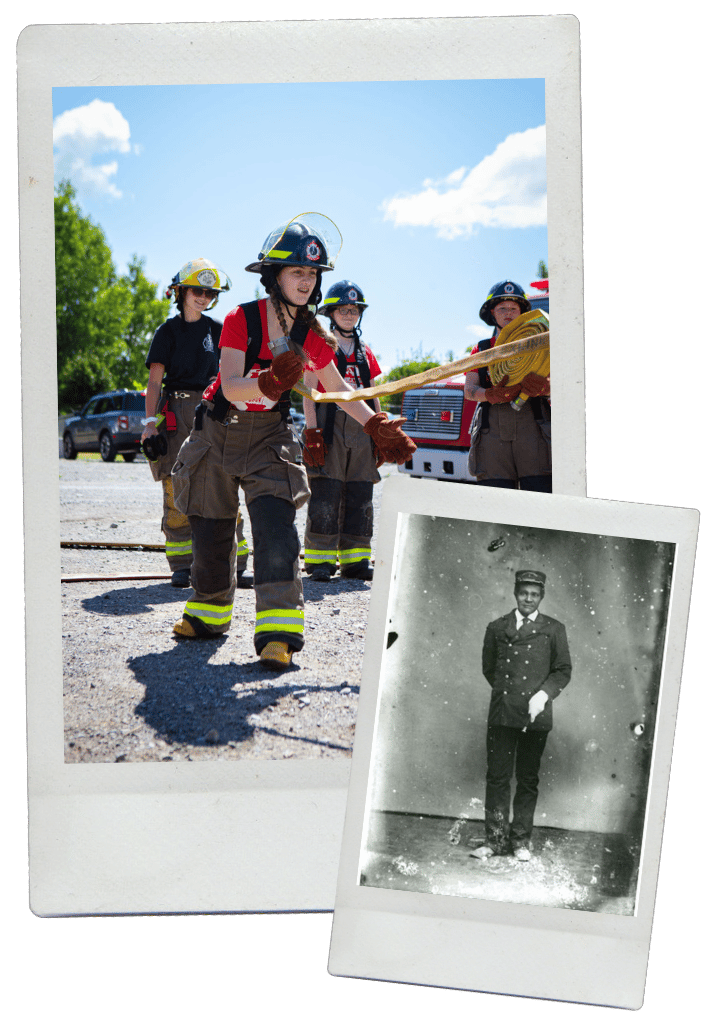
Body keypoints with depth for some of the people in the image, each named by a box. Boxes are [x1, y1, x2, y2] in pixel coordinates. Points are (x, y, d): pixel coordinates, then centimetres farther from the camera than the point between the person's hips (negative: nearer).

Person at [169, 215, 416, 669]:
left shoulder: (311, 334, -5)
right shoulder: (242, 319, -16)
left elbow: (339, 388, 10)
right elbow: (231, 387, -25)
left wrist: (377, 427, 2)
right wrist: (270, 381, -44)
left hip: (270, 436, 1)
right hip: (220, 429, -1)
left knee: (275, 525, -18)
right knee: (211, 529, 8)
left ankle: (278, 632, -21)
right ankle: (209, 613, 31)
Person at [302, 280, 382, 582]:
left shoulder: (365, 352, 18)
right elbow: (309, 390, -4)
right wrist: (311, 431, -14)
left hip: (360, 427, 5)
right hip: (329, 424, -5)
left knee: (360, 498, 5)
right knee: (325, 496, -8)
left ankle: (355, 560, 10)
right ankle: (320, 561, -3)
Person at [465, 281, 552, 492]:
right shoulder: (481, 350, 20)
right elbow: (469, 390, 6)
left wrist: (542, 386, -23)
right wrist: (491, 395, -17)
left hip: (532, 429, -1)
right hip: (493, 433, 1)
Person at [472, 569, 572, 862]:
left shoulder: (553, 629, 7)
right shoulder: (496, 628, 11)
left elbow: (563, 670, 6)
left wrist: (543, 694, -7)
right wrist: (504, 691, 7)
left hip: (535, 716, -1)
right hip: (501, 714, 1)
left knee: (528, 780, 6)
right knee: (497, 777, 1)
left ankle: (521, 840, 15)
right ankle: (496, 838, 9)